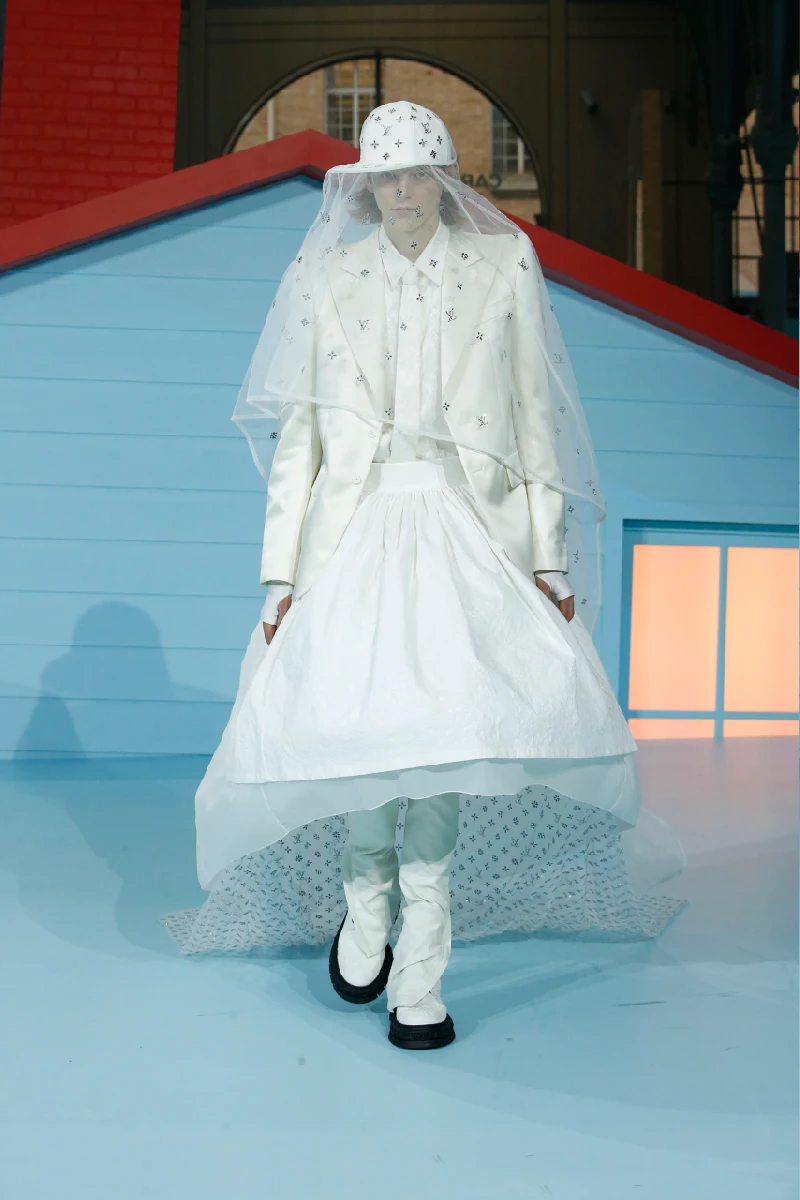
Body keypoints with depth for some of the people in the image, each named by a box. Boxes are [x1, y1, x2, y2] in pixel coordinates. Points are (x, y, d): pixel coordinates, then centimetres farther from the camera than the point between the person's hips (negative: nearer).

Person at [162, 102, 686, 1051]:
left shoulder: (502, 265, 11)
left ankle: (419, 978, 1)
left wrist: (550, 555, 3)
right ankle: (365, 895, 18)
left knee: (441, 724, -15)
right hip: (356, 528, 1)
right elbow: (296, 430, 10)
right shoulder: (326, 278, 12)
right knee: (363, 719, -15)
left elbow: (533, 415, 9)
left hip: (469, 529, 0)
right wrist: (281, 572, 4)